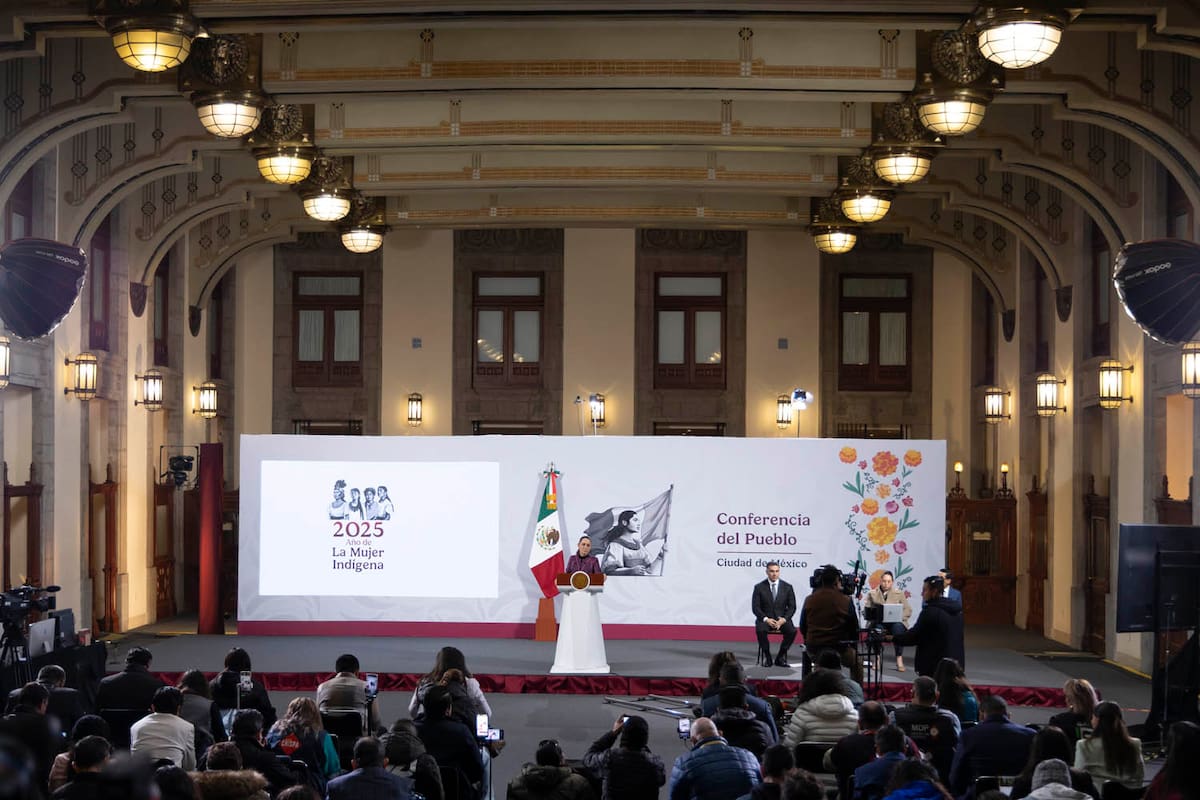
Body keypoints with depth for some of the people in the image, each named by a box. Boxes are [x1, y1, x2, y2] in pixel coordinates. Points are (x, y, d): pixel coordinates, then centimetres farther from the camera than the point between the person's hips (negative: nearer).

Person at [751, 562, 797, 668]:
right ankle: (766, 657, -12)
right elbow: (755, 607, -2)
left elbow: (792, 607, 4)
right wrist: (766, 619, -18)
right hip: (765, 619, -1)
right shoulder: (759, 587, 1)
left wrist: (783, 619, -14)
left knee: (792, 631, -29)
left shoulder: (787, 587, 5)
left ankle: (780, 658, -11)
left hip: (782, 619, 1)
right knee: (760, 630, -34)